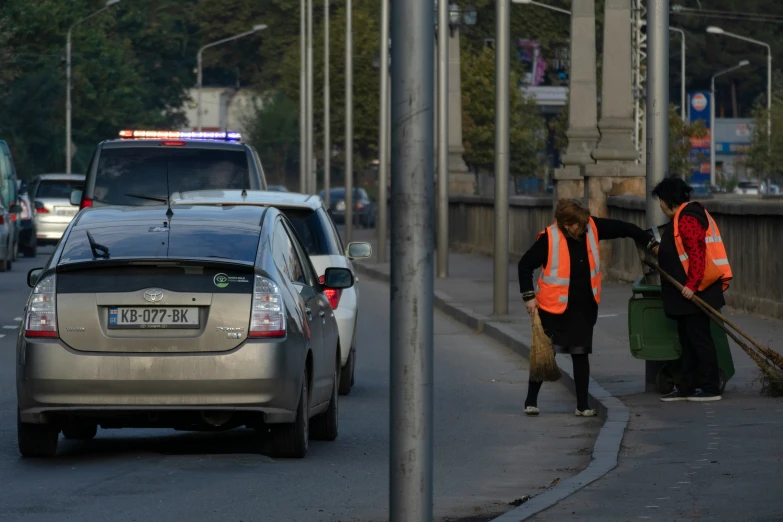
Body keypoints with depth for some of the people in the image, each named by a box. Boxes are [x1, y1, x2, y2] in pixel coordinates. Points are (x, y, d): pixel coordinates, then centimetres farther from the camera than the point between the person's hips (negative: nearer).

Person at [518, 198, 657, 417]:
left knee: (581, 354, 6)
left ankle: (583, 405, 11)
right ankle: (531, 401, 16)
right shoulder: (549, 238, -17)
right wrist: (529, 296, -10)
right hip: (554, 308, -4)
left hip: (584, 307, 4)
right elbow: (525, 264, -8)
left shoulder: (591, 228, -5)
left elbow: (622, 228, 7)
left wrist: (650, 243, 9)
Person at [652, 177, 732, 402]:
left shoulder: (687, 219, -18)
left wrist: (691, 284, -26)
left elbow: (697, 254, -24)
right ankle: (685, 388, 19)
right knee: (687, 340, 14)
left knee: (699, 339, -6)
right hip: (686, 292, 11)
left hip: (693, 292, -11)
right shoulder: (682, 217, 16)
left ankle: (711, 389, -3)